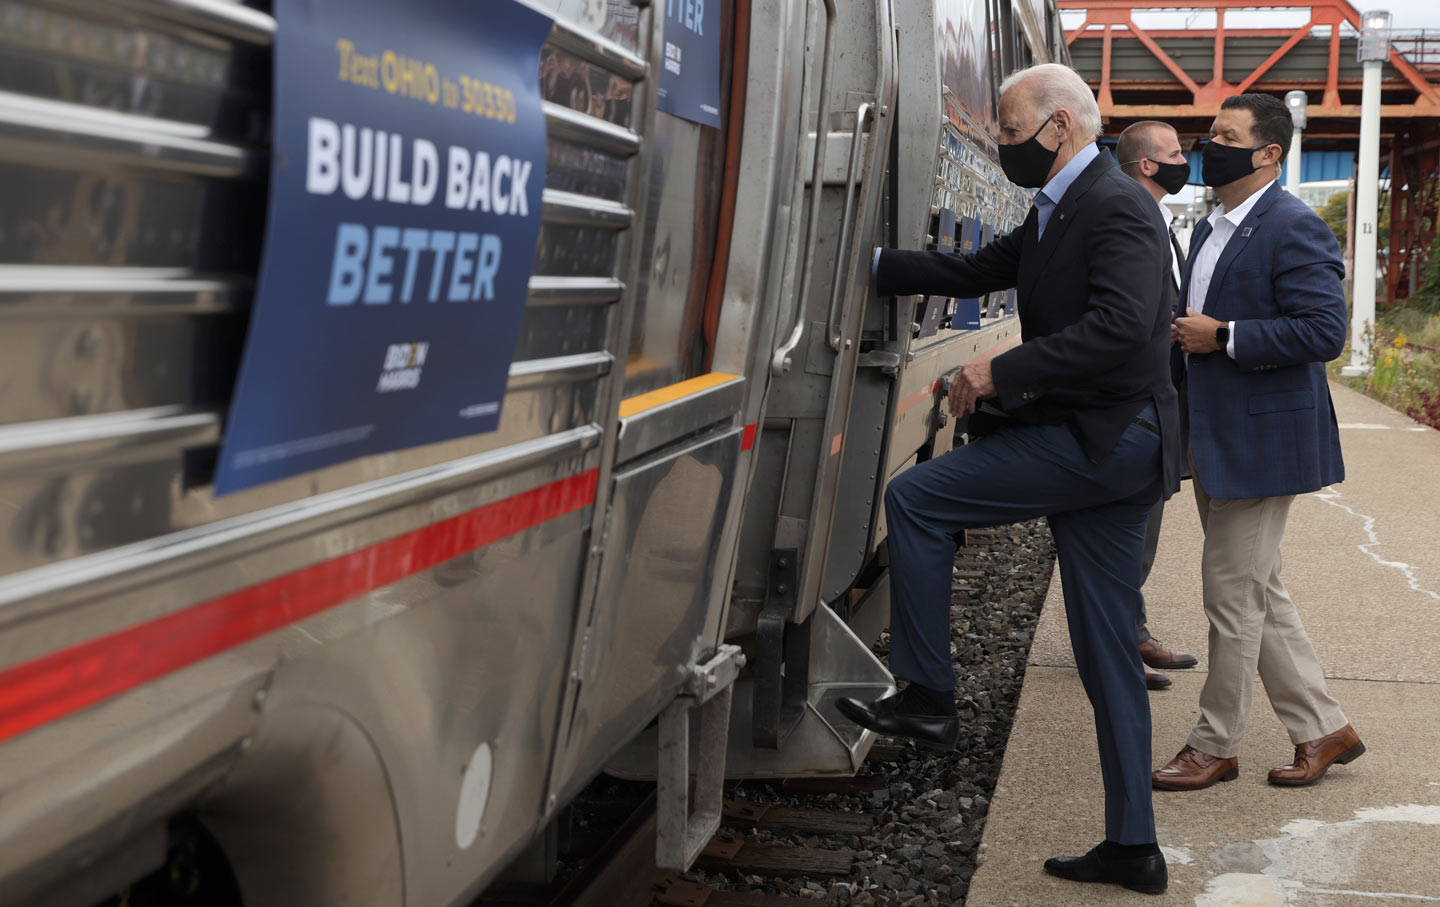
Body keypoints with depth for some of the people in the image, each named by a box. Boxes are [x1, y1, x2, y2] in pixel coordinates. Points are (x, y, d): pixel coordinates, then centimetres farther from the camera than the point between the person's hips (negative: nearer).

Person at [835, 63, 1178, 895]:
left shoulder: (1119, 208, -13)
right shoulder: (1058, 213, 19)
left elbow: (1119, 325, -26)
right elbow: (978, 271, 22)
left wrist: (1002, 373, -23)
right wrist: (869, 264, 16)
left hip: (1102, 439, -10)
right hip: (1105, 449, 10)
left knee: (916, 498, -7)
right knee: (1108, 656, 10)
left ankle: (928, 698, 0)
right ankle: (1132, 846, 17)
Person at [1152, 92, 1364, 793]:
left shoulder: (1294, 229, -14)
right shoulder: (1210, 229, 16)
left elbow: (1323, 332, -23)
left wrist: (1222, 337, -21)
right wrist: (1182, 333, 7)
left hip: (1262, 442, -10)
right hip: (1215, 440, 10)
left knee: (1232, 593, -1)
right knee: (1259, 593, 14)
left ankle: (1215, 746, 12)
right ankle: (1321, 728, 26)